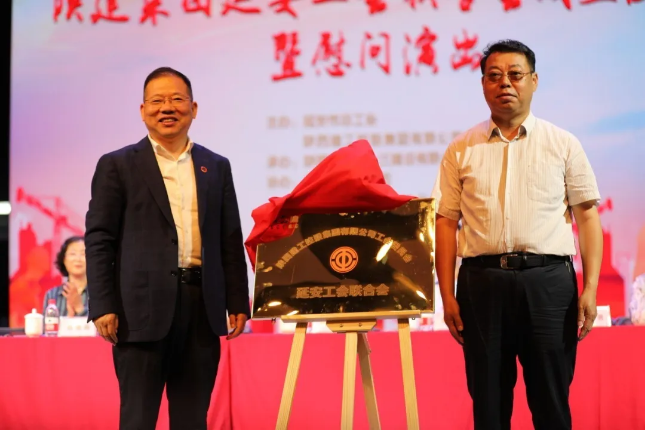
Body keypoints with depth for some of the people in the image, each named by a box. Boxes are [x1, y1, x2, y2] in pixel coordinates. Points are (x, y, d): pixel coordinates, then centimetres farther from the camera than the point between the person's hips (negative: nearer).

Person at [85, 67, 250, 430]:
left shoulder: (217, 167, 14)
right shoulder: (117, 166, 4)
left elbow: (231, 241, 14)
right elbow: (99, 240, -1)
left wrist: (238, 303, 7)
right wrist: (103, 307, -9)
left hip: (202, 305, 4)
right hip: (143, 307, -3)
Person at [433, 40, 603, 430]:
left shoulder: (563, 145, 8)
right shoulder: (462, 151, 9)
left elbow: (587, 217, 5)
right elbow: (447, 222, 8)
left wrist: (590, 288, -5)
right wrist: (447, 295, 1)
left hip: (548, 279, -1)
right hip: (483, 281, 1)